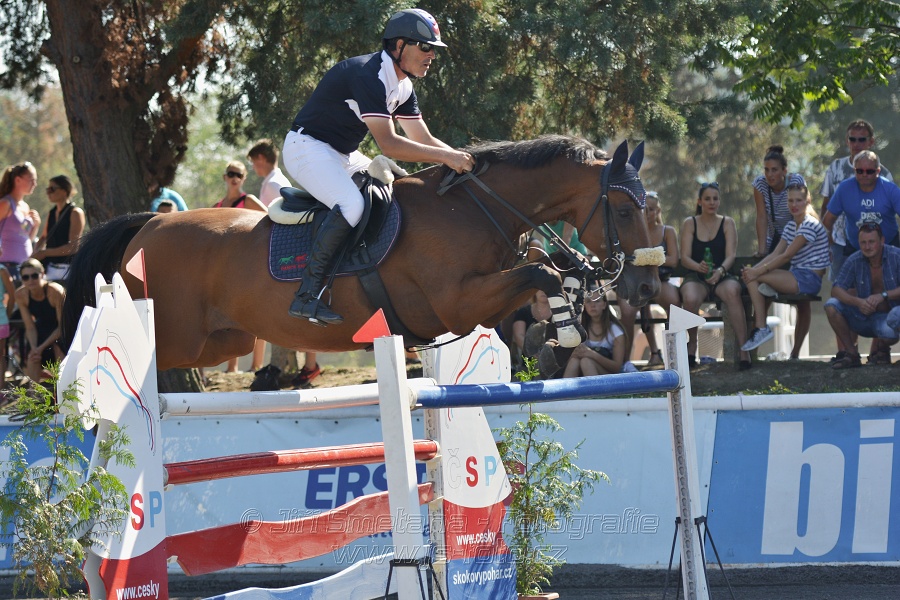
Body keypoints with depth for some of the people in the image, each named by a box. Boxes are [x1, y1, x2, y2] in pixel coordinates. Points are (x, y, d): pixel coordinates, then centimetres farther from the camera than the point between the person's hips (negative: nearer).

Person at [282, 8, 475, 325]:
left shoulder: (402, 85, 7)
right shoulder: (368, 75, -25)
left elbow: (424, 140, 10)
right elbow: (388, 144, -31)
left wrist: (463, 158, -7)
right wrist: (446, 157, -31)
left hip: (343, 155, 11)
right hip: (308, 148, -11)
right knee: (352, 204, -33)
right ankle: (307, 294, -31)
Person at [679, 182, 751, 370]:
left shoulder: (727, 223, 9)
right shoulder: (690, 224, 9)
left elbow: (731, 256, -2)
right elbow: (685, 258, 0)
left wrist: (720, 270, -25)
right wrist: (699, 267, -24)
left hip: (722, 277, 0)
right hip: (696, 277, 0)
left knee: (732, 291, -37)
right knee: (690, 298, -36)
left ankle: (744, 351, -38)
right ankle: (692, 345, -8)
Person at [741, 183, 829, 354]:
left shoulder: (810, 225, -12)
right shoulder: (791, 226, 18)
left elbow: (786, 256, -16)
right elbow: (775, 254, 9)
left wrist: (757, 271, -17)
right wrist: (753, 269, -8)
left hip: (810, 278, -9)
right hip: (797, 276, 9)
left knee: (754, 279, -20)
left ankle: (761, 329, -19)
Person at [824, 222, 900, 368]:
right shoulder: (854, 261, -6)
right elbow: (836, 290, -11)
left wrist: (883, 295, -34)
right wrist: (857, 301, -30)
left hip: (888, 314, -4)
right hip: (865, 316, 4)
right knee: (831, 305, -18)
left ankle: (884, 351, 0)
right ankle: (852, 354, -6)